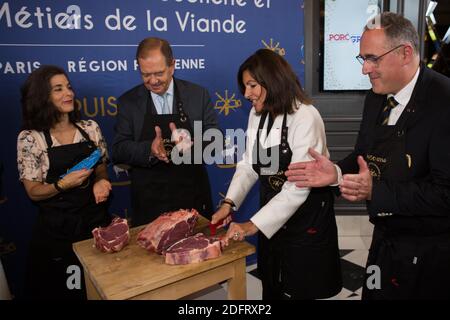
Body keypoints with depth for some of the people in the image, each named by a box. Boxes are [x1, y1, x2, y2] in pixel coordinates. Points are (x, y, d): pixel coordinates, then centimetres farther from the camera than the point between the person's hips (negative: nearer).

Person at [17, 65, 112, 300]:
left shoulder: (90, 128, 0)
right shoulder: (29, 138, -9)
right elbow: (34, 192, -6)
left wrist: (100, 182, -11)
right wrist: (63, 184, -23)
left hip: (96, 220, 3)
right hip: (56, 229, -3)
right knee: (61, 289, 11)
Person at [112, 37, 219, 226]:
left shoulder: (198, 95, 0)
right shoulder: (128, 102, 0)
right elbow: (119, 150, -3)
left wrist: (191, 143, -23)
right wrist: (149, 149, -23)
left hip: (193, 197, 1)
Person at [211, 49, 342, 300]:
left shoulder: (305, 118, -22)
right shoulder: (257, 115, 1)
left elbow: (298, 187, -26)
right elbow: (249, 165, 5)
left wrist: (253, 225, -25)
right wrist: (229, 203, -9)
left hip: (306, 218, -6)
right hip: (272, 217, 6)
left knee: (297, 290, 11)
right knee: (272, 288, 21)